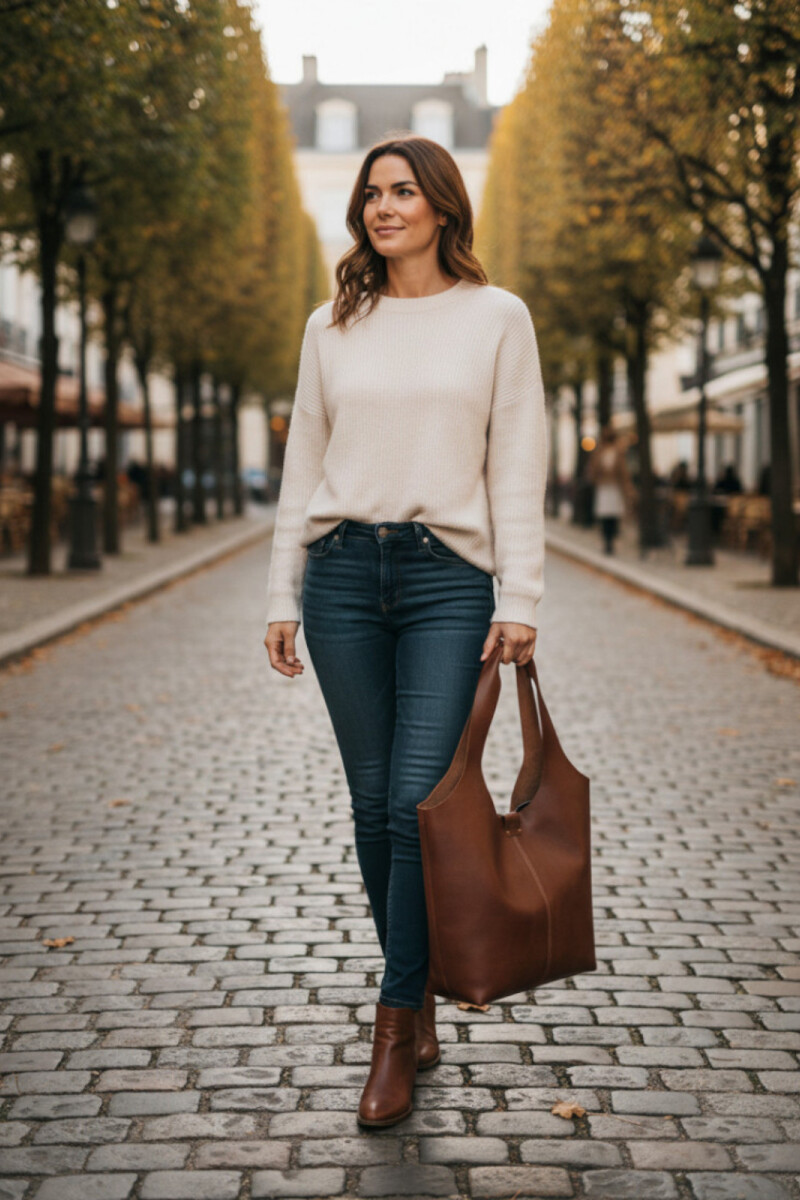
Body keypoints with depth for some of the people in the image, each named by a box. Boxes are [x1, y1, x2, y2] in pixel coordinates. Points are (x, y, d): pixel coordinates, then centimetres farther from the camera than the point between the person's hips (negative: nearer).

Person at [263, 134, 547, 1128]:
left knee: (417, 802, -9)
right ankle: (420, 1003, 23)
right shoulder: (332, 326, 12)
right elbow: (303, 465, 13)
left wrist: (519, 600, -6)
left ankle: (396, 1031, 2)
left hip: (449, 576, -3)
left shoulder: (496, 317, 4)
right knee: (373, 803, 6)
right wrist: (282, 596, 8)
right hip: (343, 571, 3)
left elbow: (517, 467, 1)